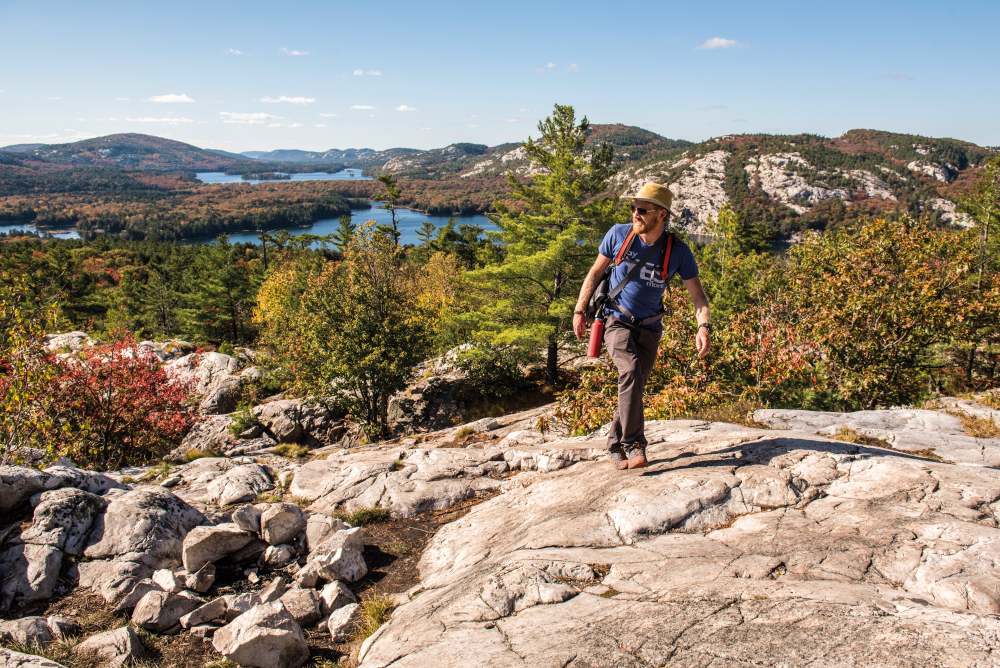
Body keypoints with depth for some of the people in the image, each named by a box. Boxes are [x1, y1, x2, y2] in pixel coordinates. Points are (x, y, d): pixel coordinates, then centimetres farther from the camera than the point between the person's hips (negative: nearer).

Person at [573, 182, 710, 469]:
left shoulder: (678, 251, -11)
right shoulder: (619, 234, -10)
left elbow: (698, 295, -8)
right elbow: (595, 273, 2)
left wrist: (703, 326, -26)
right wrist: (579, 310, 2)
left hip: (649, 328, 2)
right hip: (617, 321, -2)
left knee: (634, 387, 3)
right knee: (631, 370, -27)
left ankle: (616, 445, 23)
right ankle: (633, 445, -24)